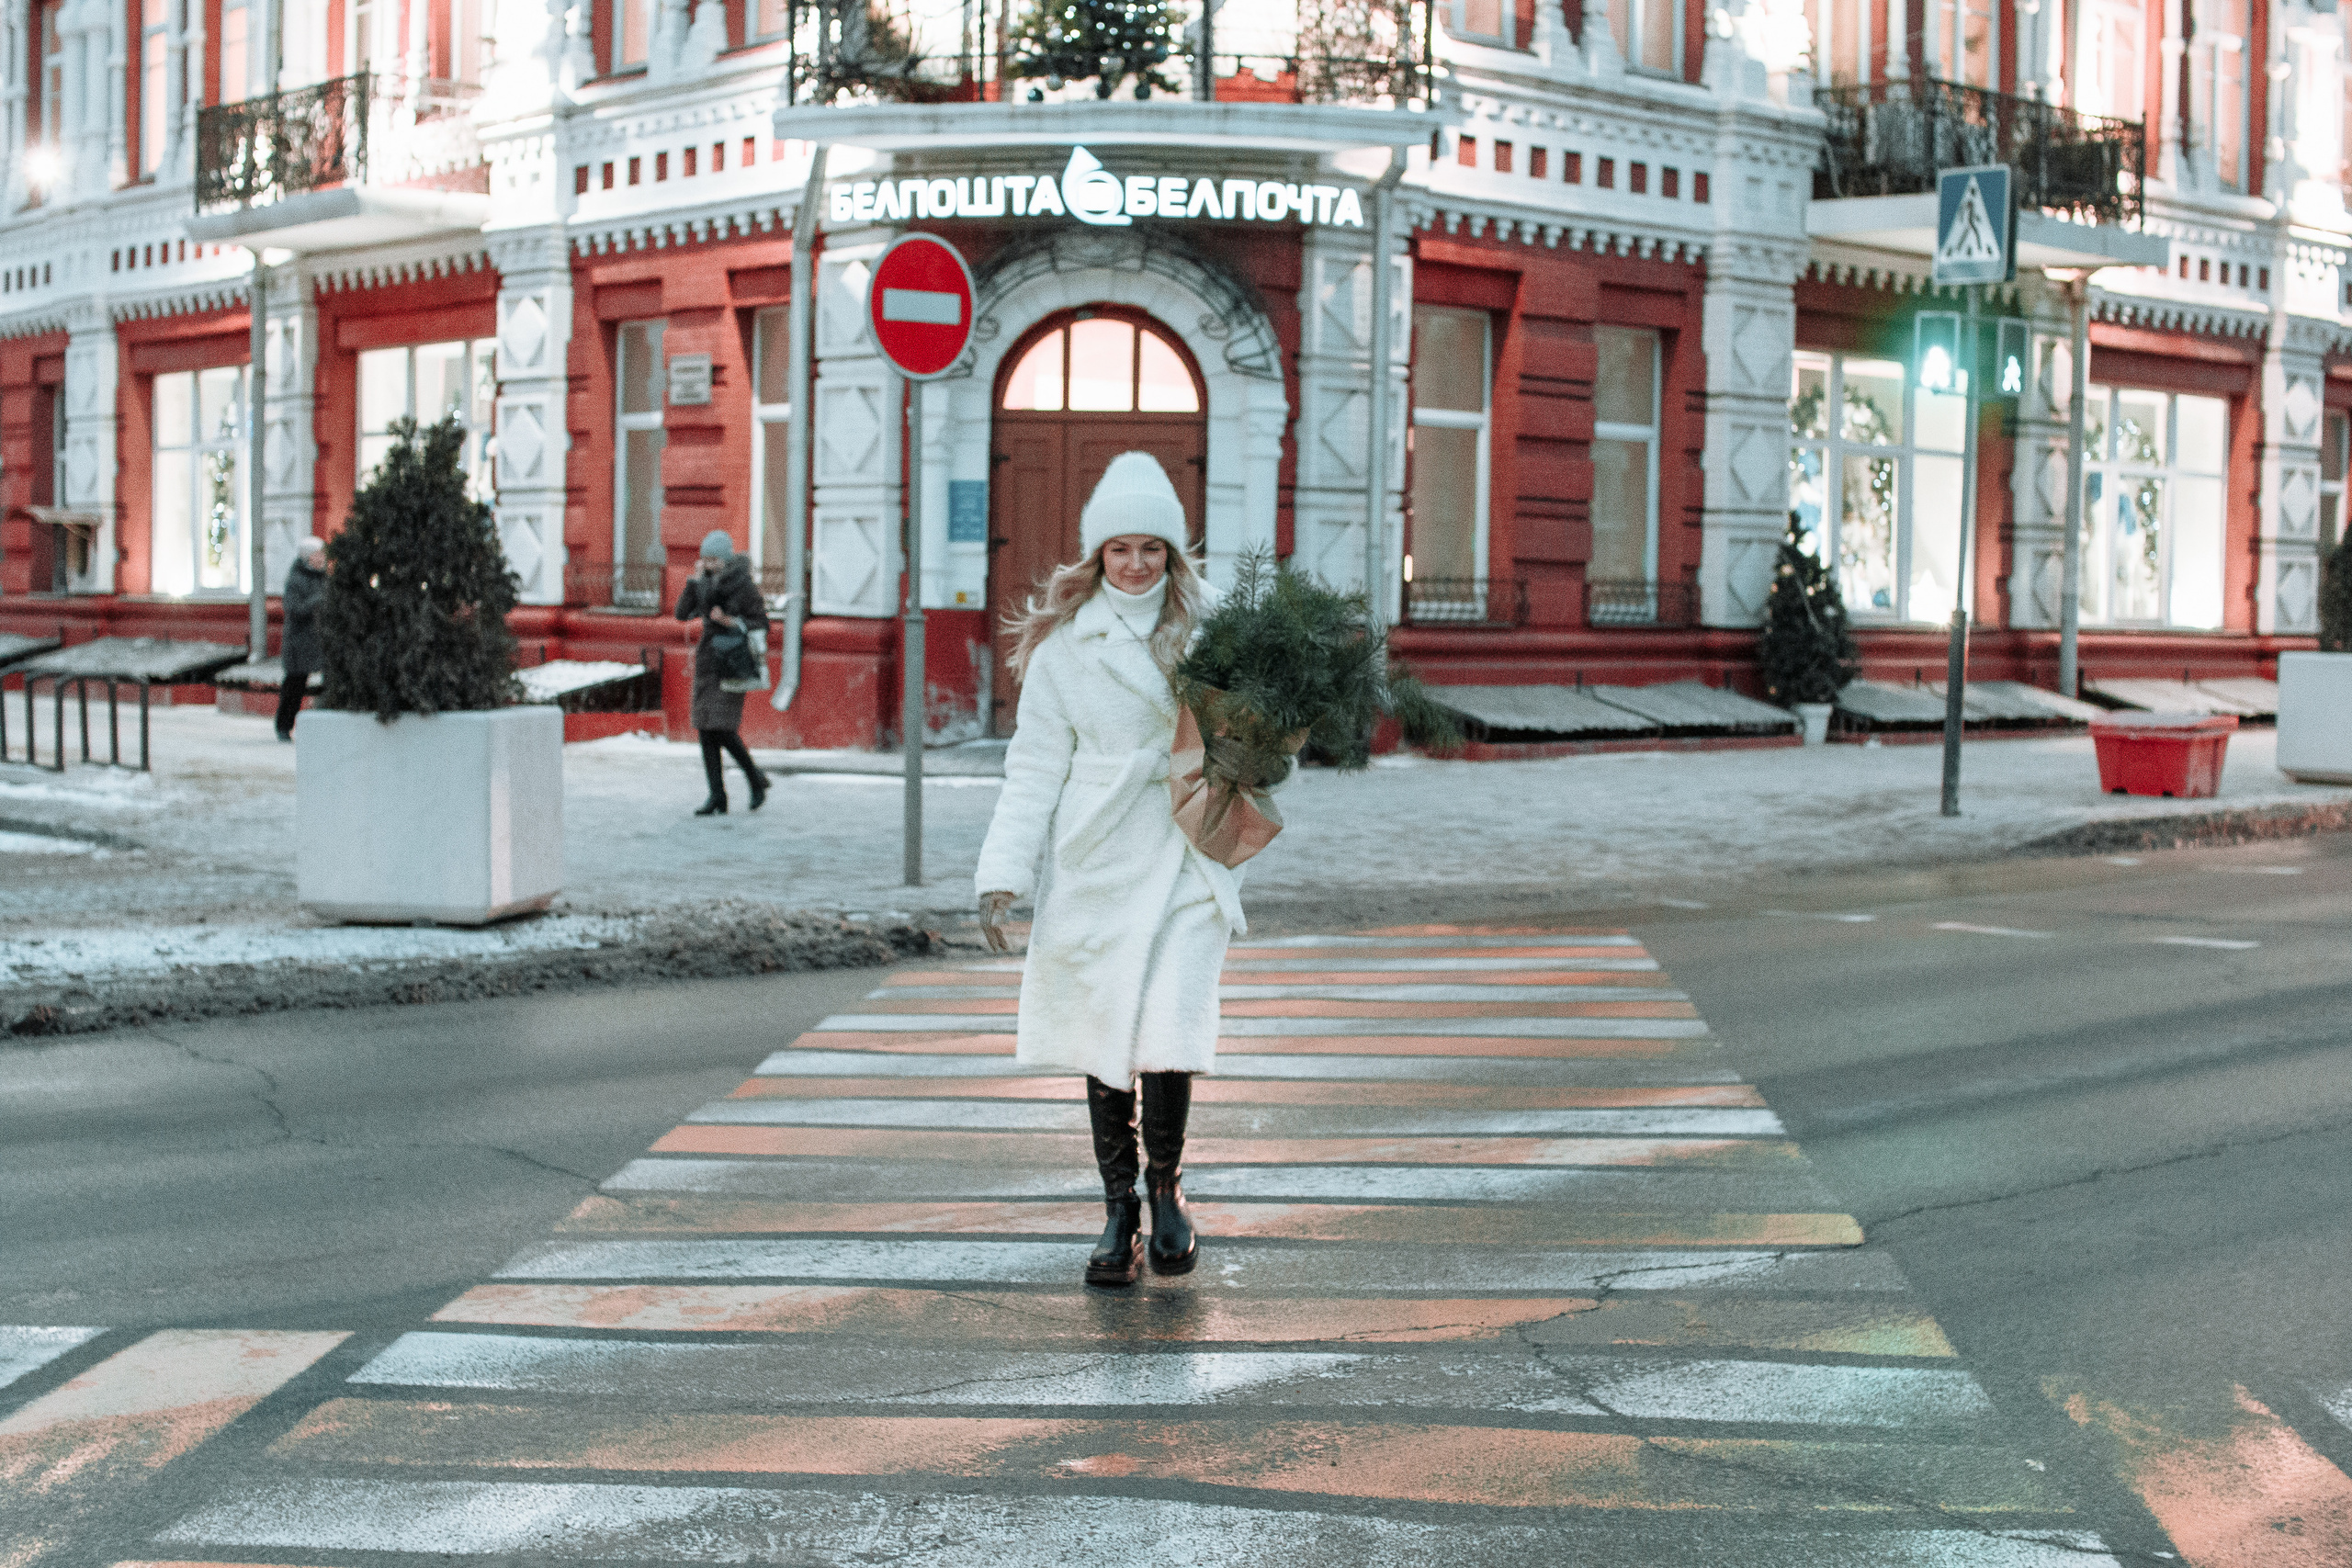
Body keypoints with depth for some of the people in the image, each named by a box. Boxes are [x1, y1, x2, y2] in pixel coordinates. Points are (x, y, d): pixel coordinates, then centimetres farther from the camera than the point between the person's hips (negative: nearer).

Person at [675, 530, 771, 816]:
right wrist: (694, 580, -6)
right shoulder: (706, 582, 8)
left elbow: (762, 623, -6)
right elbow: (683, 613, 2)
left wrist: (732, 622, -20)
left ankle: (756, 778, 9)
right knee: (706, 731, 1)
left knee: (722, 729, -14)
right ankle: (717, 798, 4)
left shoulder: (745, 585, -9)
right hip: (707, 661, 7)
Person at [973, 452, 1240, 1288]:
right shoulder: (1064, 640, 1)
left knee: (1169, 1033, -10)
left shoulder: (1206, 626, 4)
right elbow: (1036, 763, 1)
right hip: (1096, 863, 0)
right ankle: (1119, 1211, 21)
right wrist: (1004, 872, -5)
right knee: (1102, 1036, 6)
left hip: (1184, 859, 0)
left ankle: (1166, 1185, 15)